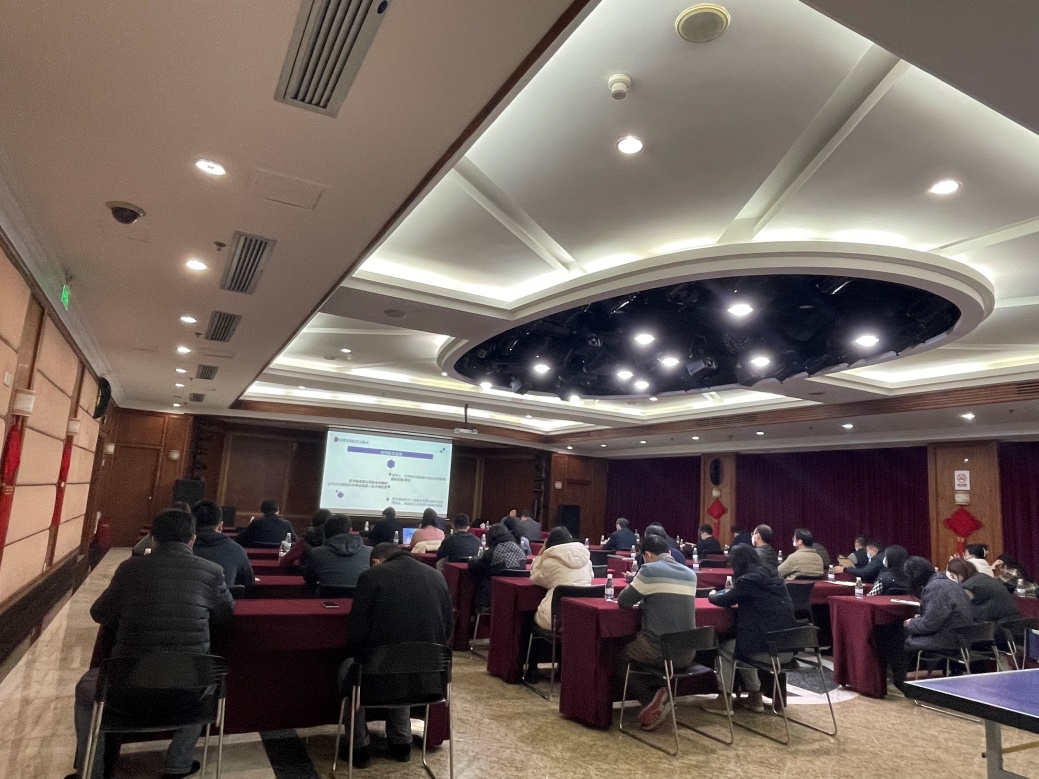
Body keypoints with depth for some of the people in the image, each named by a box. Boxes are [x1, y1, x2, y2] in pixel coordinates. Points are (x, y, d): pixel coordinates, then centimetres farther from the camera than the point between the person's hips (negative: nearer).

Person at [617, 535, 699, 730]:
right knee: (636, 650, 33)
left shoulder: (649, 570, -10)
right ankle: (658, 697, 16)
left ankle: (651, 700, 5)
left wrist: (639, 593, 18)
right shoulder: (690, 574, 9)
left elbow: (623, 602, -2)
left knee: (624, 655, 24)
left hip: (660, 650, -6)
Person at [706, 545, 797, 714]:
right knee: (742, 645, 29)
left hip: (768, 649, -8)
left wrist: (712, 595, 23)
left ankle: (724, 699, 17)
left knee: (725, 648, 14)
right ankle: (754, 696, 29)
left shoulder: (747, 580, -11)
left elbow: (724, 601, 2)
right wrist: (733, 593, 32)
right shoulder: (773, 576, 12)